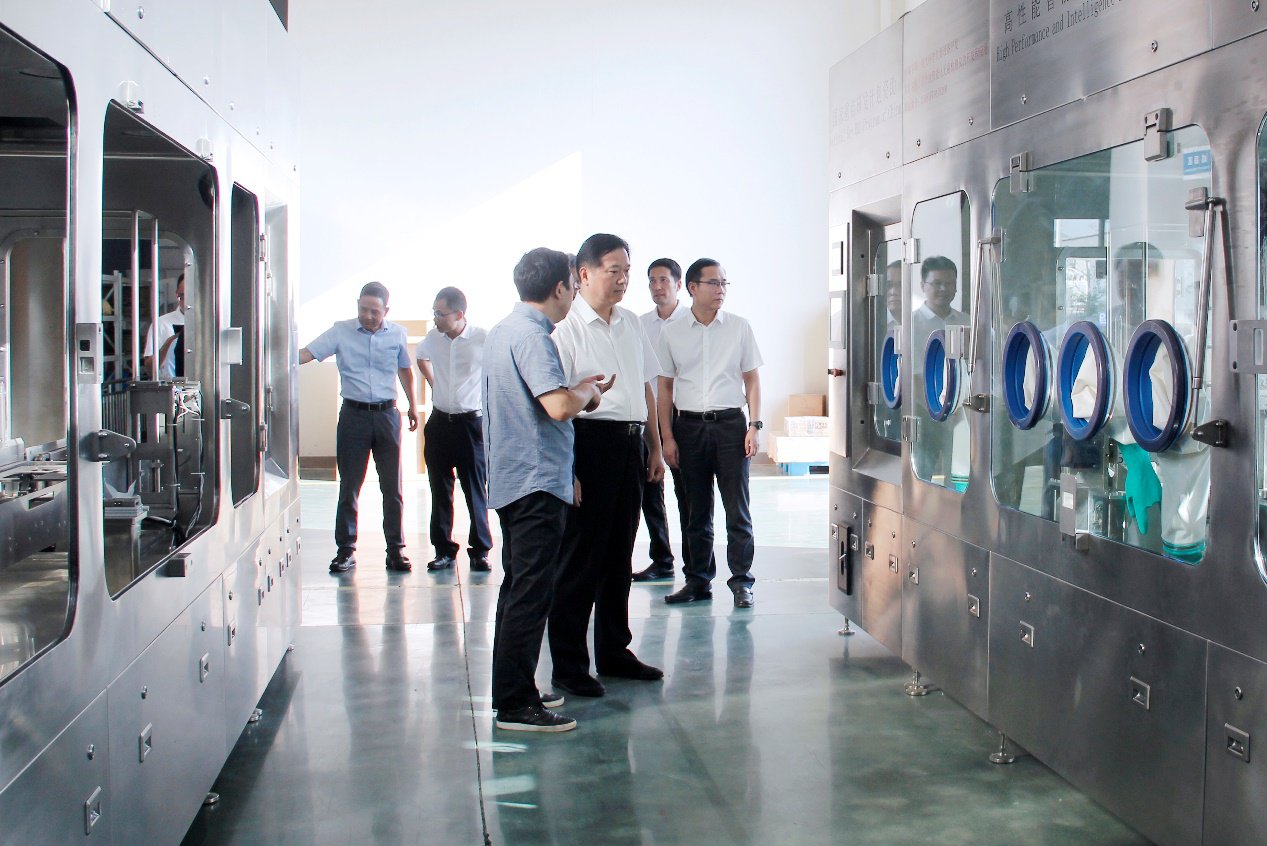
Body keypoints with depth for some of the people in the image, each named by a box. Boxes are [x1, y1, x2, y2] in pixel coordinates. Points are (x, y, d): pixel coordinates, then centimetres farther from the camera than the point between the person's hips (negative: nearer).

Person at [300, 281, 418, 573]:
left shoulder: (397, 334, 5)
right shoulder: (341, 332, -1)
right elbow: (305, 354, -8)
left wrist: (412, 406, 21)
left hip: (386, 415, 1)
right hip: (353, 415, -1)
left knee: (392, 486, 4)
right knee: (349, 486, 3)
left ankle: (395, 550, 12)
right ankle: (346, 550, 11)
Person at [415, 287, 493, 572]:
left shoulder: (483, 339, -13)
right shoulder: (432, 338, 3)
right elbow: (422, 358, 26)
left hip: (471, 423, -4)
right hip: (439, 421, 5)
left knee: (476, 490, -1)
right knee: (440, 490, 8)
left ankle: (480, 551, 10)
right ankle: (444, 550, 17)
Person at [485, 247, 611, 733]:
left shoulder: (503, 330, 14)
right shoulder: (531, 335, -17)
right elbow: (559, 406, -28)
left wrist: (579, 389, 18)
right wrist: (588, 391, -9)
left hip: (511, 481, 11)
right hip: (537, 480, -10)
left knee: (519, 587, 16)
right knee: (532, 593, -7)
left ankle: (513, 690, 25)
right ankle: (516, 705, -4)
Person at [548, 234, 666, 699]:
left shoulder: (631, 324, 15)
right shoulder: (567, 326, -9)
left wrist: (654, 446, 17)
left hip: (631, 446, 7)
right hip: (589, 441, -7)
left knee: (618, 555, 15)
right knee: (580, 558, -1)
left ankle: (614, 652, 27)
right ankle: (568, 666, 8)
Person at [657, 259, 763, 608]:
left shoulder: (738, 327, 5)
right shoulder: (672, 333, 6)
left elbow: (752, 379, 8)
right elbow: (665, 386, 8)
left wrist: (754, 426, -1)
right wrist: (667, 436, 1)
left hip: (730, 423, -1)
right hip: (689, 425, 1)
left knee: (737, 507, -2)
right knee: (696, 510, 7)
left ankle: (741, 580, 6)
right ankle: (698, 580, 16)